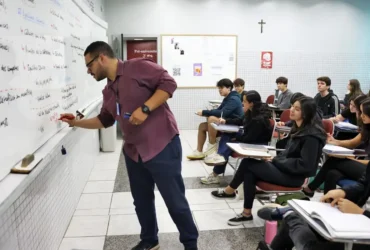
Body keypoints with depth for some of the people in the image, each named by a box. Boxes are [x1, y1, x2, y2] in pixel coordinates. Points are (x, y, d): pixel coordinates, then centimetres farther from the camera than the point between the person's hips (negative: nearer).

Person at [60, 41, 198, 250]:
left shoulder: (138, 67, -9)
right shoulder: (108, 91, 16)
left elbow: (168, 83, -16)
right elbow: (104, 120, 27)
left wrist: (145, 109, -21)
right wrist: (76, 122, 21)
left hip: (162, 147, -8)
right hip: (133, 152, 8)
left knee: (175, 201, 3)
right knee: (142, 201, 17)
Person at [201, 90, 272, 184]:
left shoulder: (259, 119, -29)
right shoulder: (251, 112, -3)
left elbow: (249, 138, -26)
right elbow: (241, 121, 15)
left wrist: (235, 137, -12)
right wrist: (226, 121, 6)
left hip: (258, 144, -9)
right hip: (249, 138, 9)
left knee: (229, 144, -21)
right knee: (226, 135, -4)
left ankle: (215, 175, -17)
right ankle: (220, 156, -26)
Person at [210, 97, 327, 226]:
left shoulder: (311, 135, -19)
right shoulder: (299, 128, 9)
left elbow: (305, 165, -22)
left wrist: (276, 161, -16)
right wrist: (276, 159, -2)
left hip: (294, 175, -9)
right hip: (285, 168, 9)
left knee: (248, 163, -16)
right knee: (249, 173, -12)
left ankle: (230, 190, 4)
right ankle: (246, 213, -2)